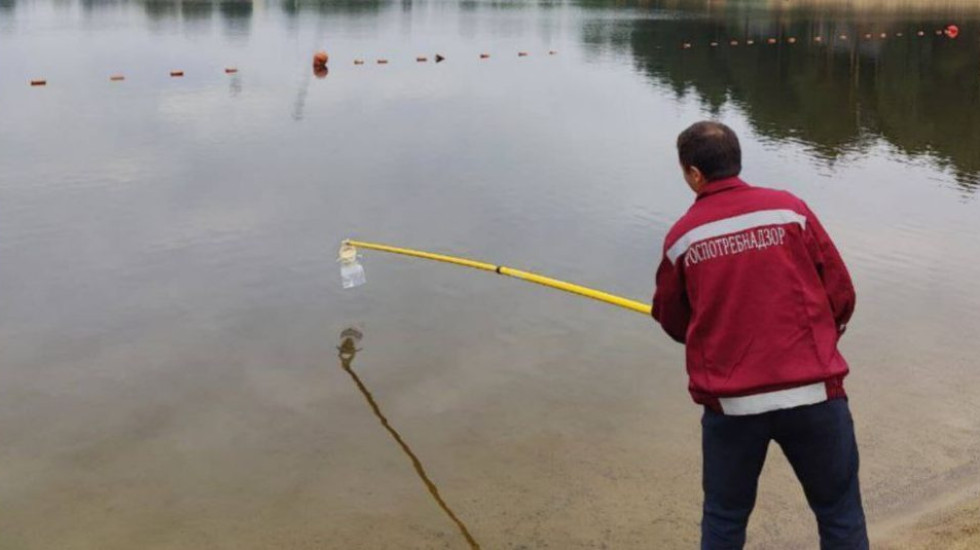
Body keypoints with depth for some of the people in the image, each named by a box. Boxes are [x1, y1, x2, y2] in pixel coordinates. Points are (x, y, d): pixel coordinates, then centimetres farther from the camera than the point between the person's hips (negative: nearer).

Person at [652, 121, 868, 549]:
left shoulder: (681, 237, -1)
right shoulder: (789, 209, -2)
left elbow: (675, 324, 11)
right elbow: (841, 294, 2)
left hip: (729, 402, 1)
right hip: (811, 393, 0)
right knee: (840, 515, 15)